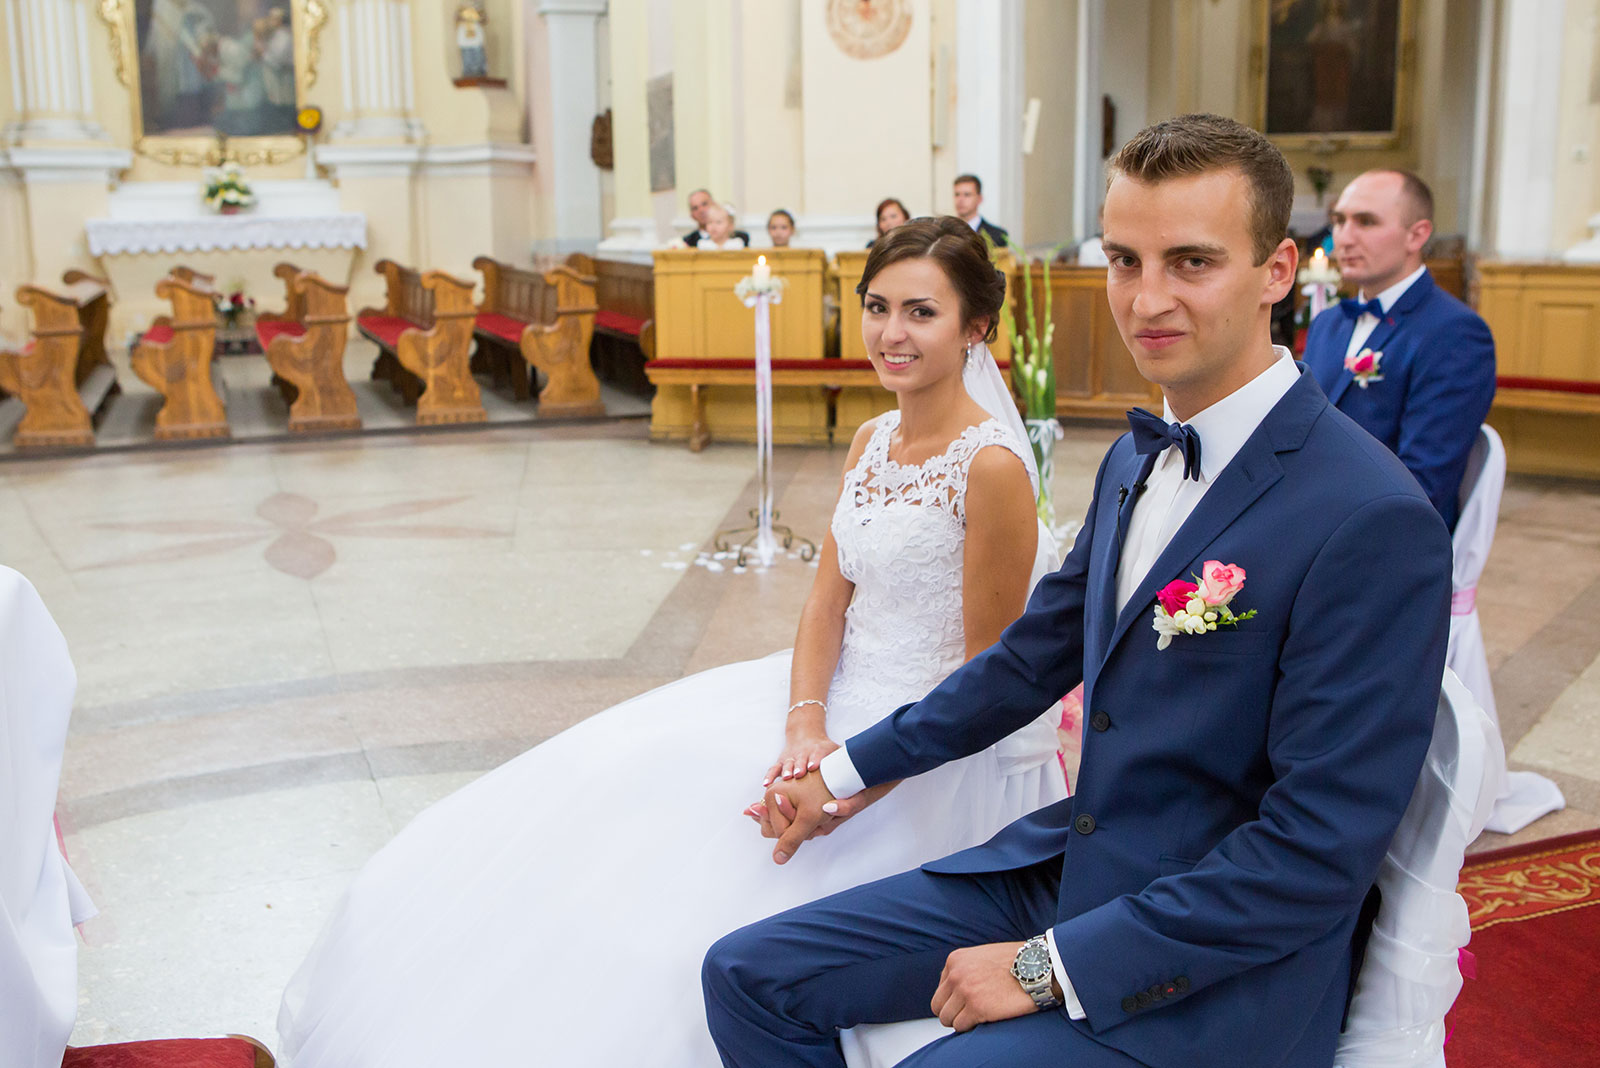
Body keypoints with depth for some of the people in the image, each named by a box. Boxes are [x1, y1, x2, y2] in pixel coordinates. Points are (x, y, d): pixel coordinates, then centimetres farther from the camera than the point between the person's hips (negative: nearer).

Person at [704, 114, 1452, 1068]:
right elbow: (1037, 652, 18)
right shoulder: (1135, 460, 7)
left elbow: (1317, 854, -21)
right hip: (1072, 866, 7)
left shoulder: (1376, 523, -20)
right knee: (749, 976, 1)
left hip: (1226, 966, -7)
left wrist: (1050, 967, -18)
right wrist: (851, 773, 19)